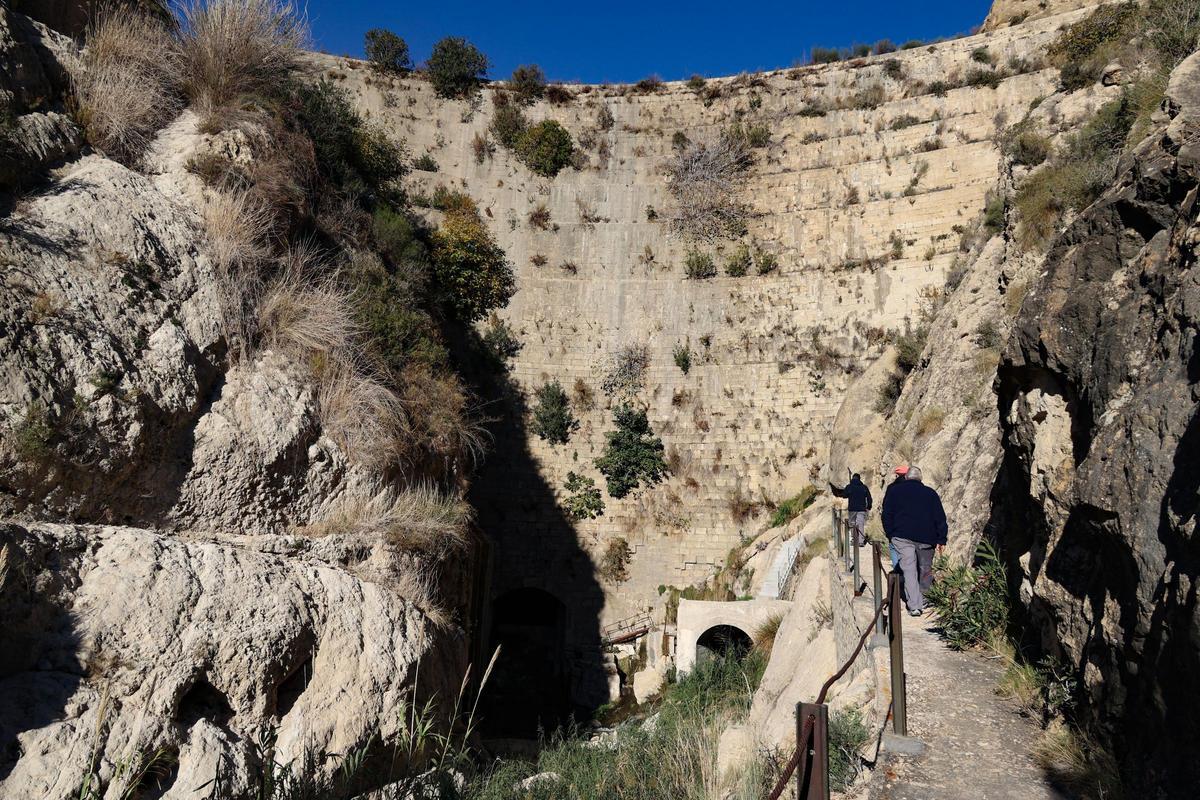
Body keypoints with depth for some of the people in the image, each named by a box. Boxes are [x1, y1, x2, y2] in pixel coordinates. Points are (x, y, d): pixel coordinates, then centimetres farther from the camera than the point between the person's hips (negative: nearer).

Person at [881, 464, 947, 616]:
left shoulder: (894, 490, 6)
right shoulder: (930, 493, 9)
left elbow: (887, 515, 5)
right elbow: (940, 518, 6)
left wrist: (890, 534, 12)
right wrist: (941, 539, 7)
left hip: (902, 536, -1)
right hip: (926, 538, 1)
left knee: (909, 569, -1)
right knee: (925, 568, 18)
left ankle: (915, 606, -7)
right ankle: (922, 597, 28)